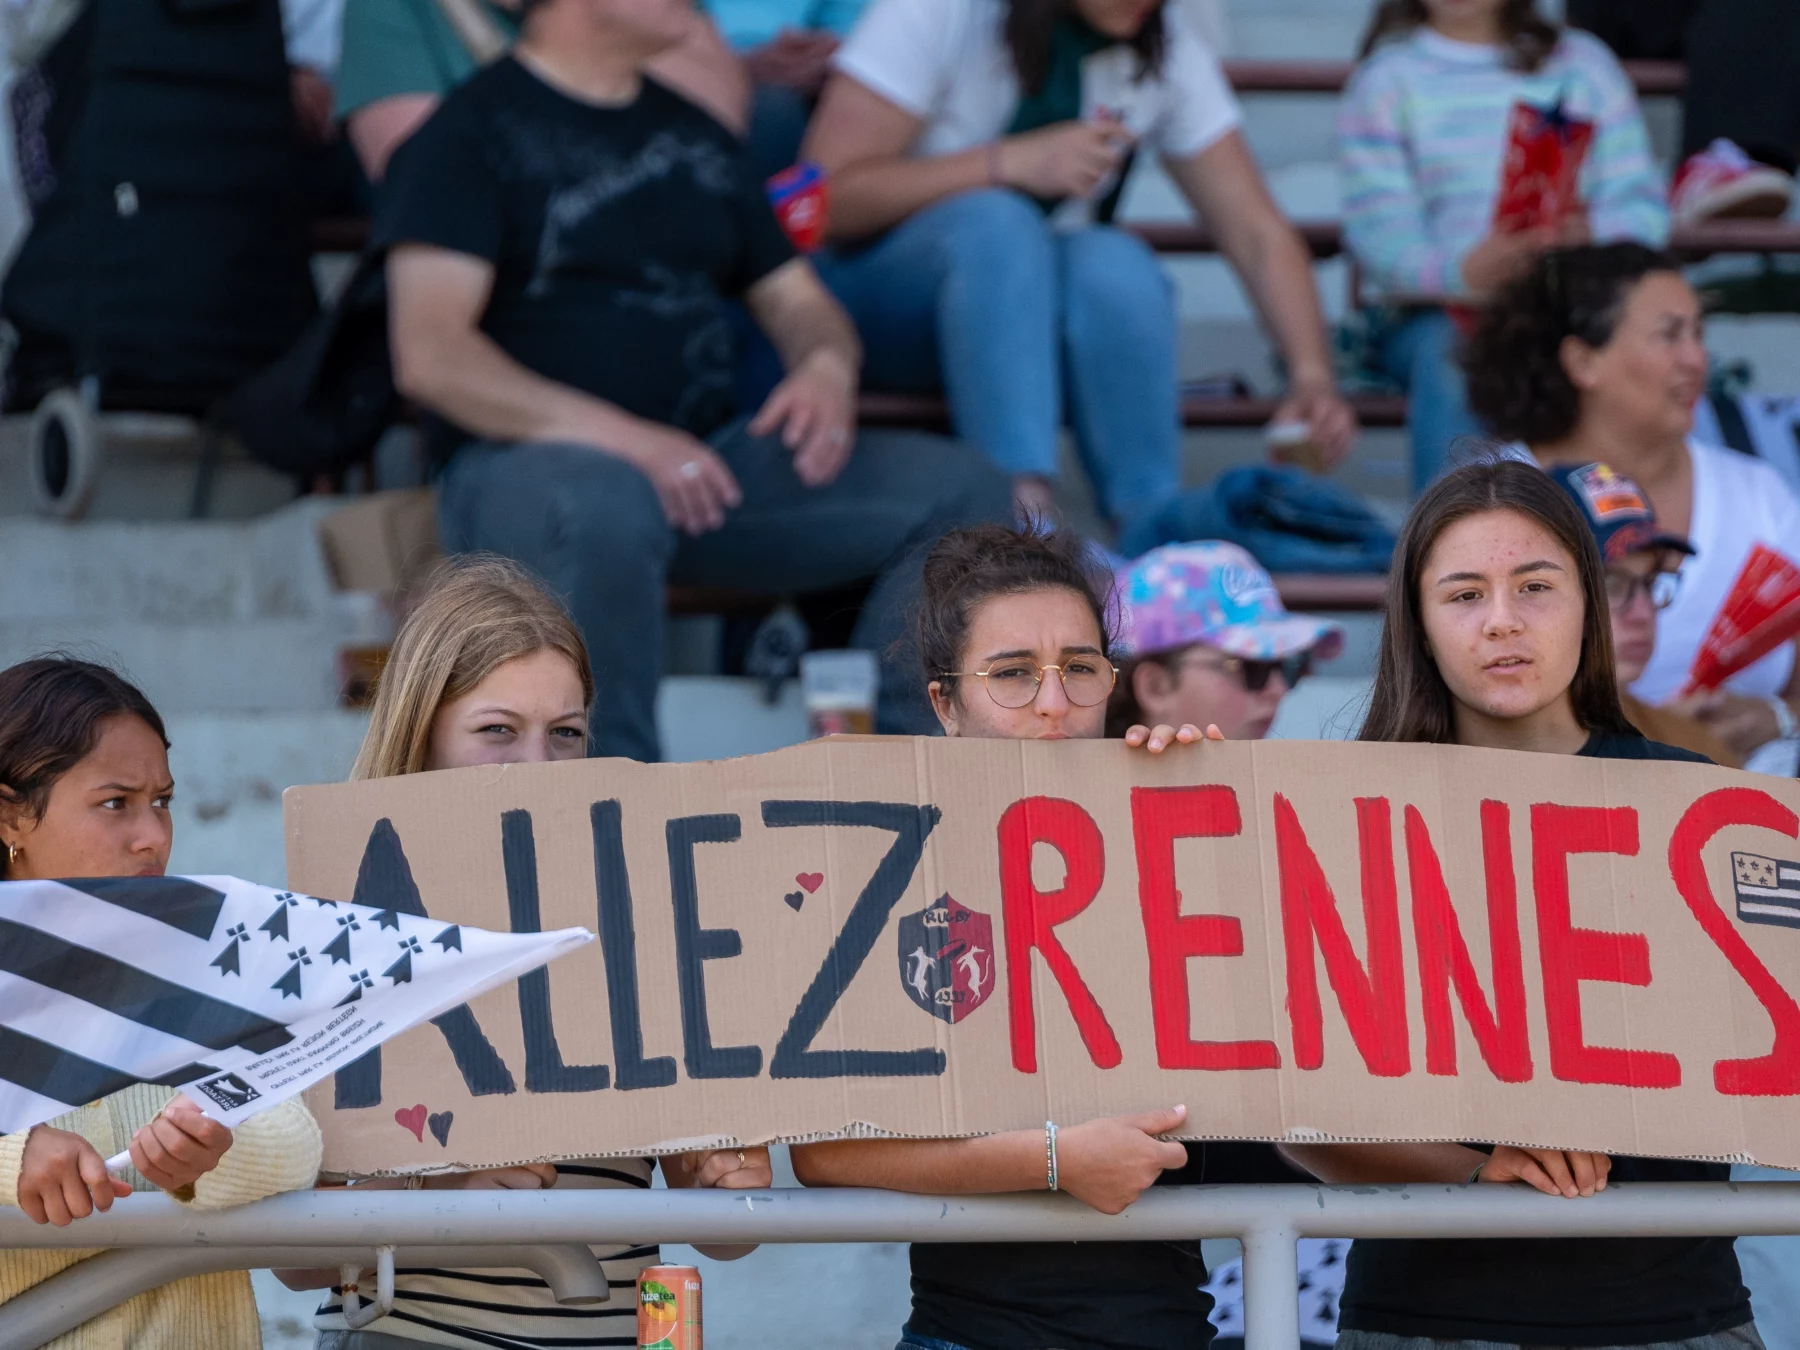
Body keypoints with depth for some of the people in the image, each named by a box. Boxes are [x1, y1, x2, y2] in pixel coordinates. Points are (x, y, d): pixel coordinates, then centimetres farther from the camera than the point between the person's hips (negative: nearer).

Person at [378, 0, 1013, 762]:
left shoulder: (694, 130, 21)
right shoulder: (473, 128, -1)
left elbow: (793, 299, 23)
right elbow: (429, 355, -12)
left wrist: (828, 367, -3)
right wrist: (618, 437, -23)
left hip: (706, 458, 6)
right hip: (528, 462, -6)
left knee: (957, 493, -12)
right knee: (602, 506, -41)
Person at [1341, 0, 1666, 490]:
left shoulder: (1583, 62, 17)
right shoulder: (1386, 78, 9)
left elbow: (1642, 205, 6)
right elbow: (1380, 235, -5)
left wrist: (1592, 236, -20)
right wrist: (1464, 271, -28)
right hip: (1433, 309, -2)